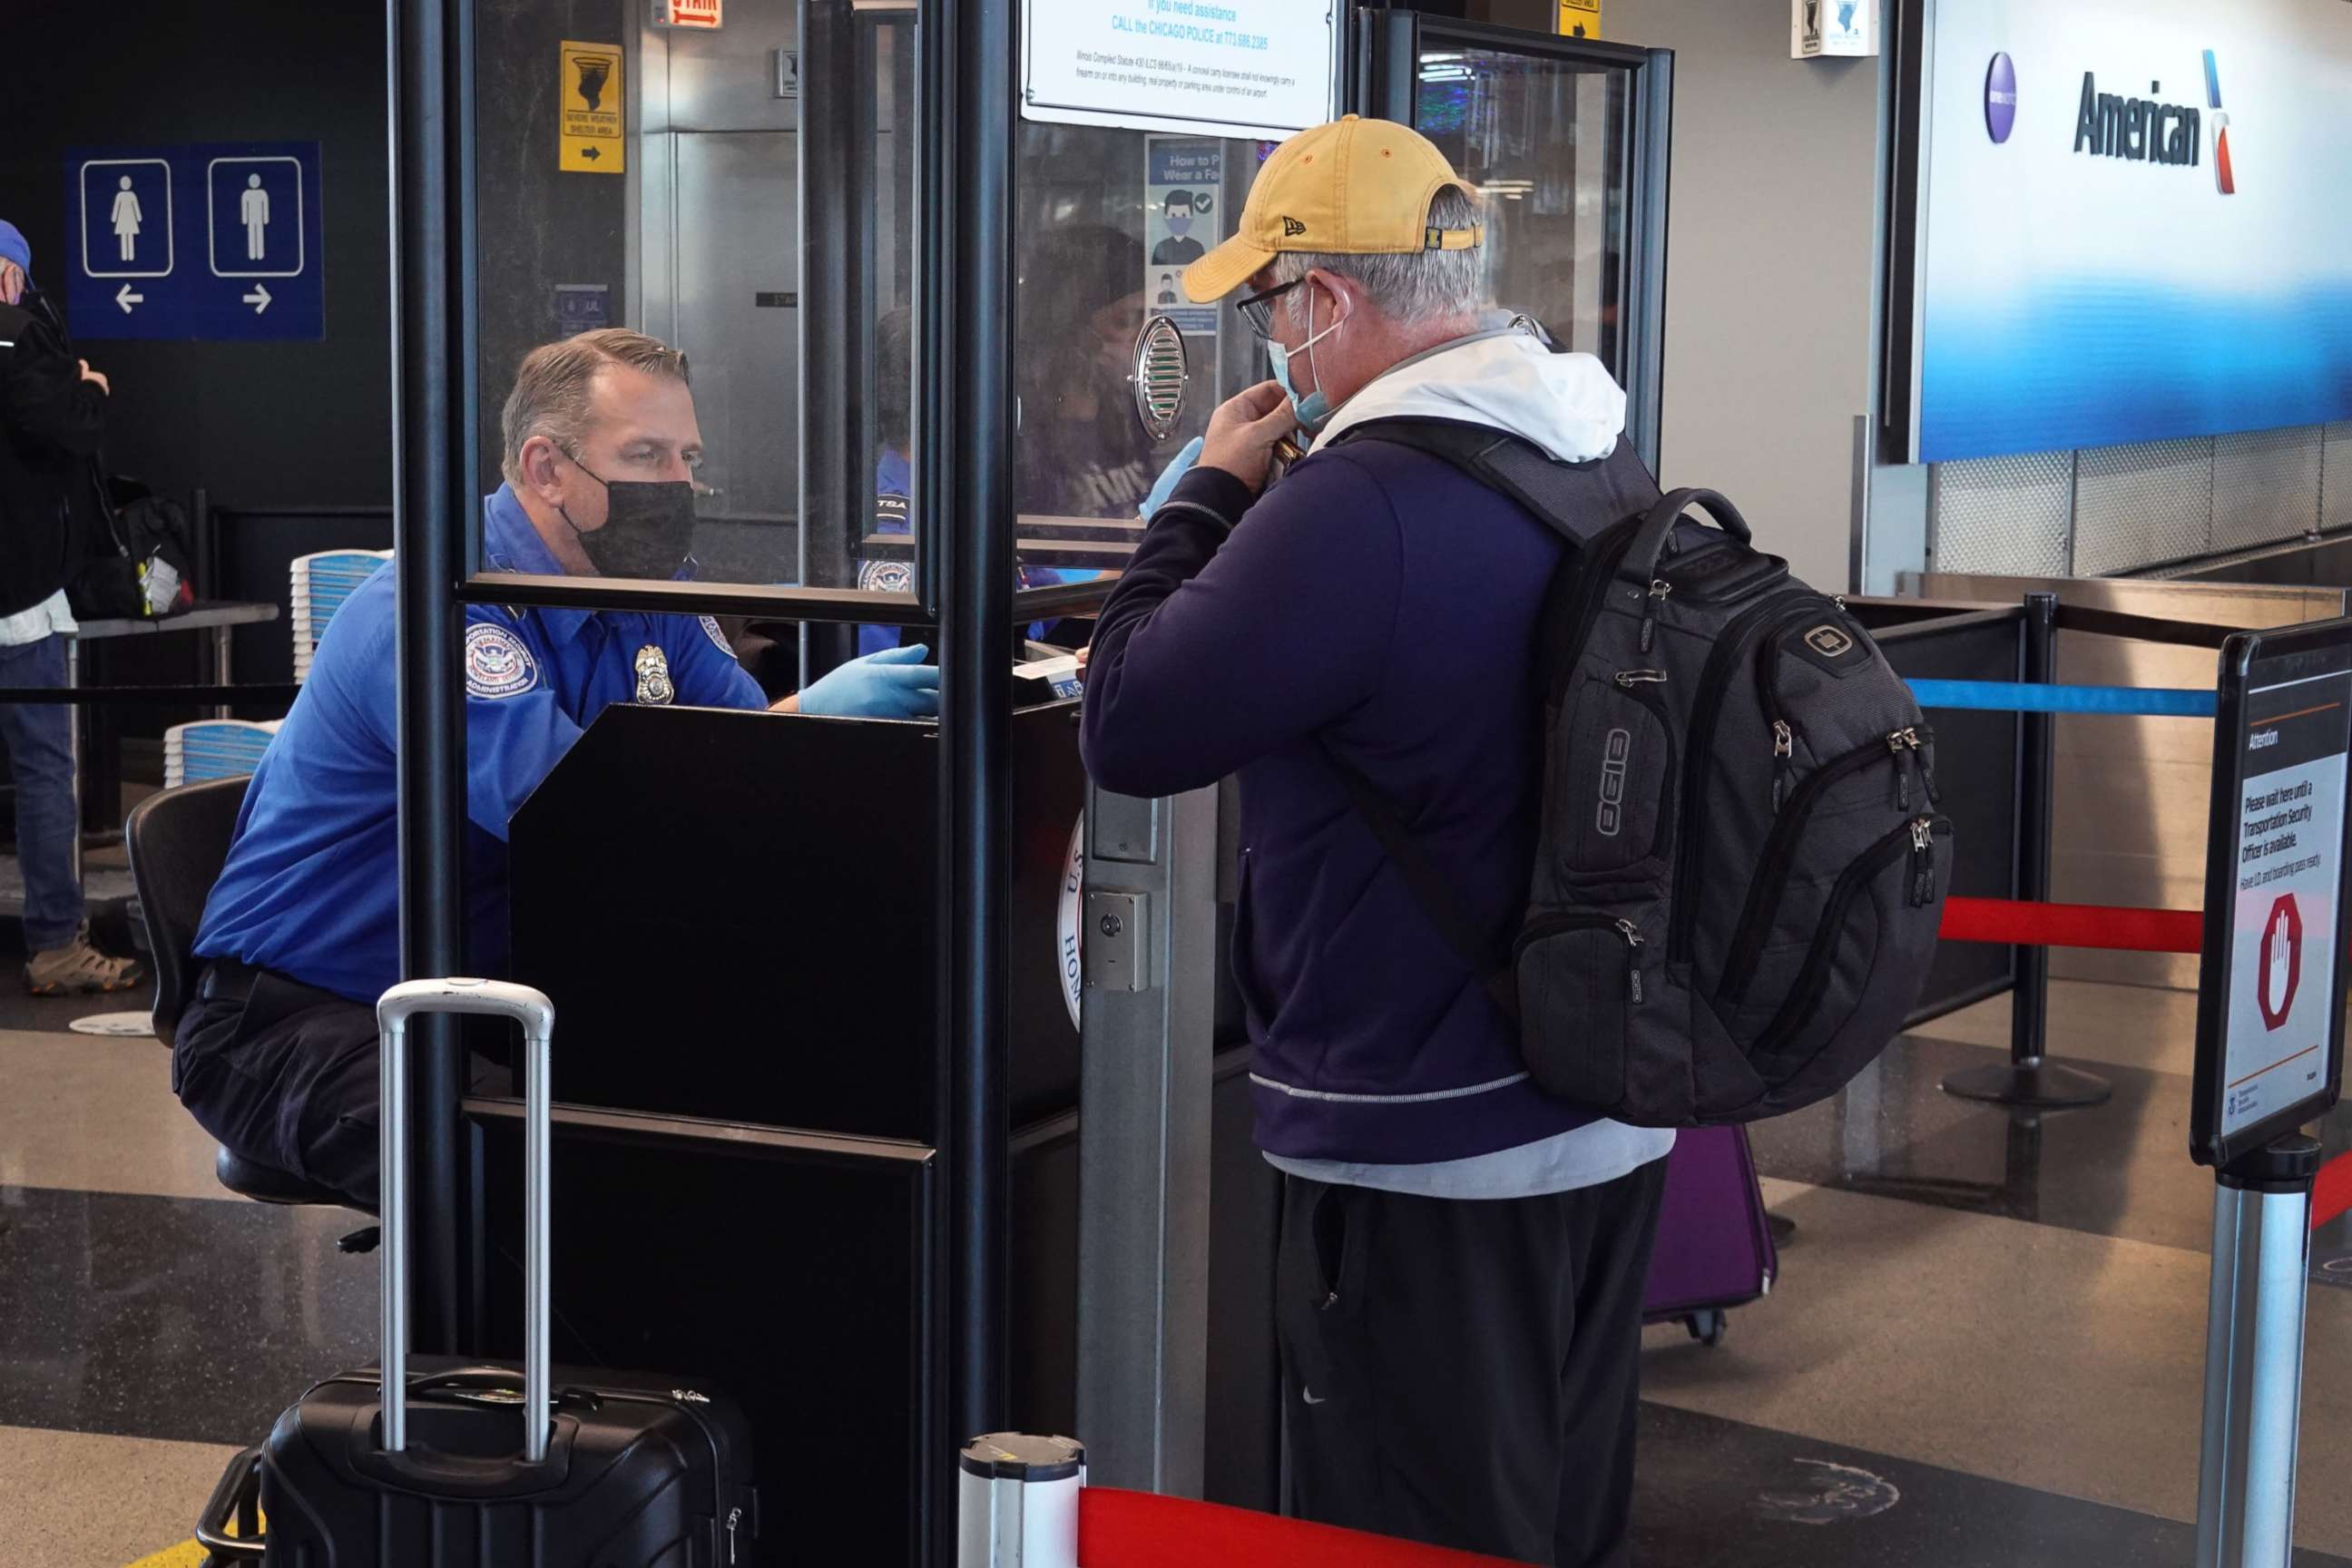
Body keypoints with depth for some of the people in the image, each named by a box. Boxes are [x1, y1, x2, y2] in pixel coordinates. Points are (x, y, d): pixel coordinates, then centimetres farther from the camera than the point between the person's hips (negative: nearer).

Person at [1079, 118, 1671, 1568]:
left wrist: (1214, 492, -5)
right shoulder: (1602, 462, 7)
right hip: (1610, 1121, 9)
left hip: (1427, 1148, -9)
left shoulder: (1362, 504, -22)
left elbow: (1127, 729, -16)